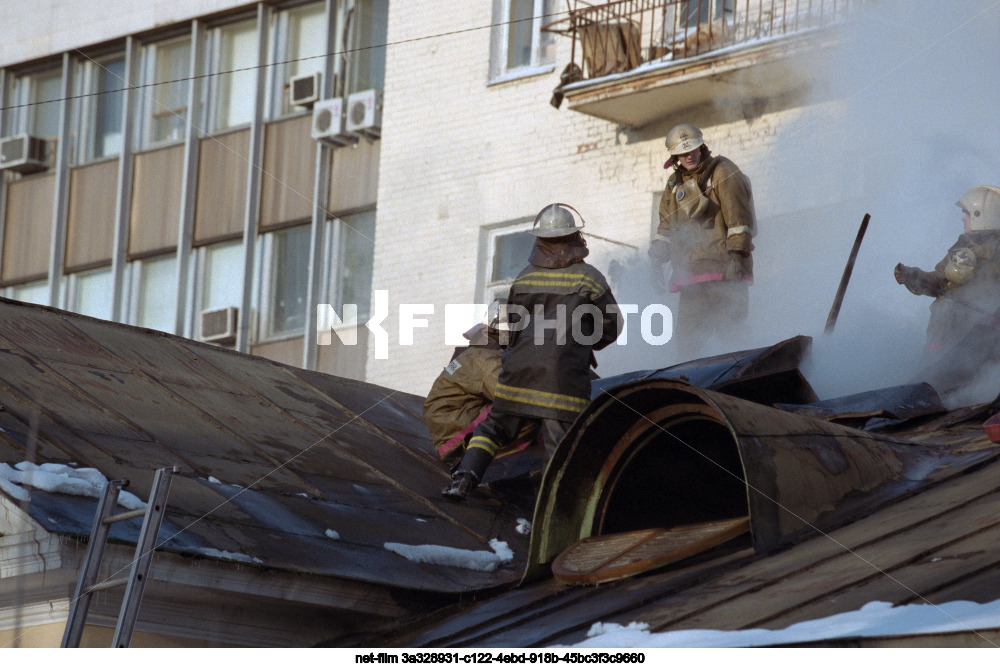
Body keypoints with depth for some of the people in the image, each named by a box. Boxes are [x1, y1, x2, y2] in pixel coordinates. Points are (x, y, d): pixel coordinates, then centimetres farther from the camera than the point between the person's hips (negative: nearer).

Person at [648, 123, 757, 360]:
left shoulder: (723, 172, -1)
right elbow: (666, 225, 26)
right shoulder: (675, 182, 20)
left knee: (729, 332, -11)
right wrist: (656, 260, 15)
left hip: (723, 270, -6)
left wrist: (736, 256, -15)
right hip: (691, 274, 6)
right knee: (686, 339, 2)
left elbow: (739, 218, -8)